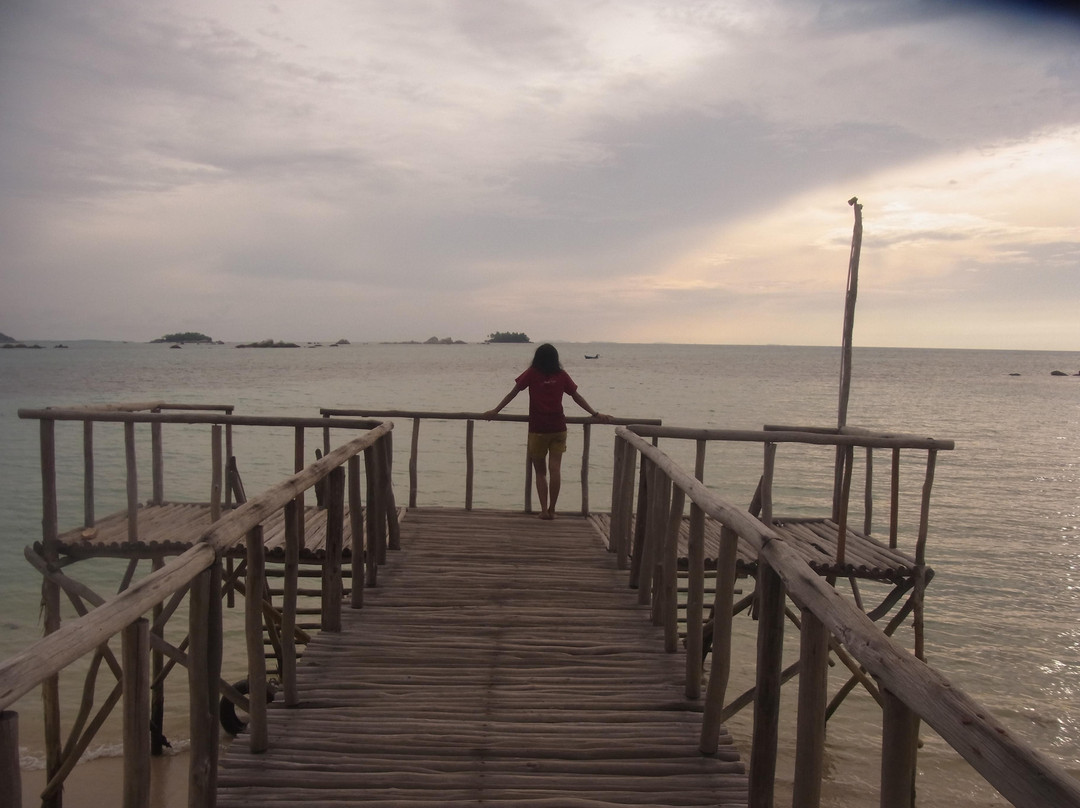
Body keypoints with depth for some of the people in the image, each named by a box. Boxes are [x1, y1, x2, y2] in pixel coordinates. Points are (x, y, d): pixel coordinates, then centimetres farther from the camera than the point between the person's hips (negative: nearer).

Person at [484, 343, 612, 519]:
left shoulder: (532, 373, 1)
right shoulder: (562, 375, 6)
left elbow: (513, 393, 3)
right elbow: (577, 397, 9)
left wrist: (495, 411, 10)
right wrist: (595, 414, 16)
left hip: (537, 430, -1)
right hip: (558, 428, 1)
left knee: (540, 471, 8)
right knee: (555, 469, -1)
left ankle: (544, 510, 1)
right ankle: (551, 509, -1)